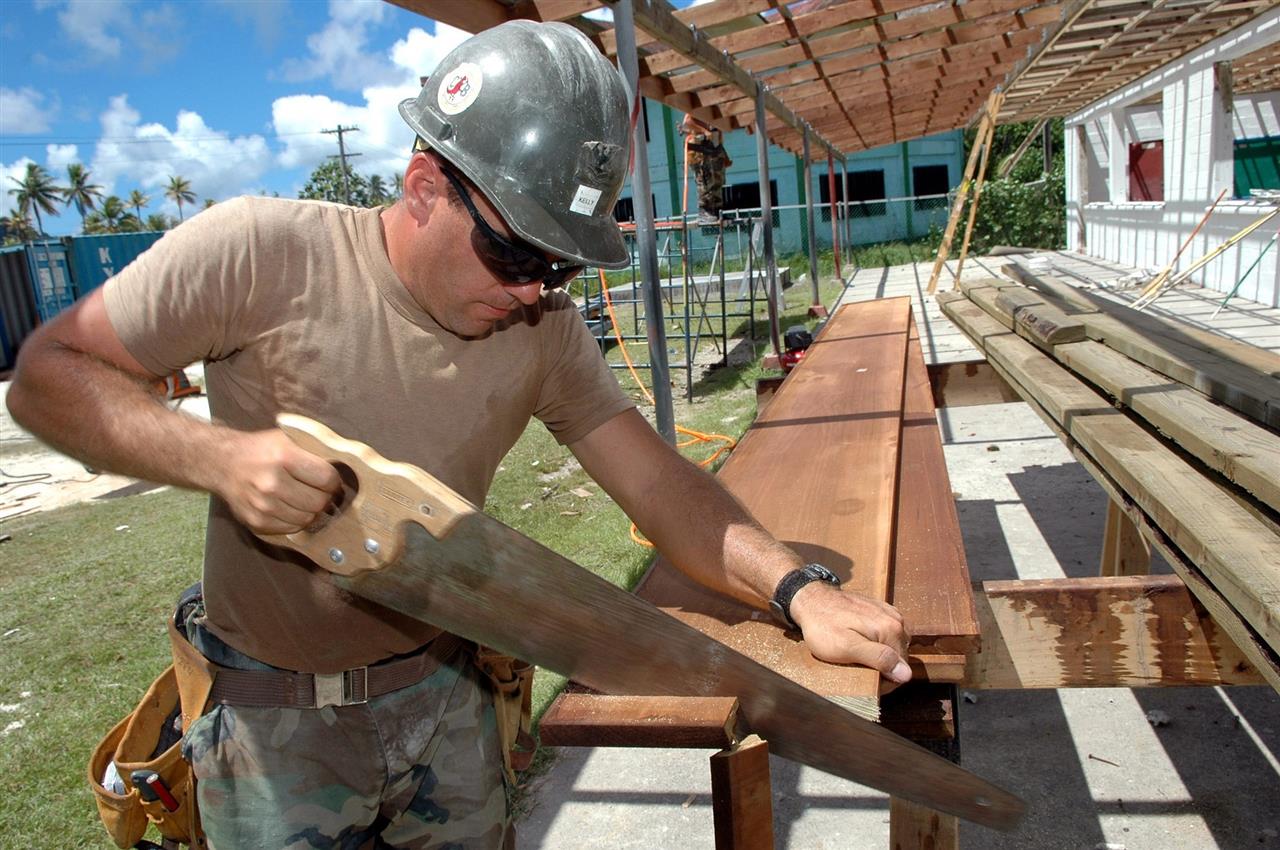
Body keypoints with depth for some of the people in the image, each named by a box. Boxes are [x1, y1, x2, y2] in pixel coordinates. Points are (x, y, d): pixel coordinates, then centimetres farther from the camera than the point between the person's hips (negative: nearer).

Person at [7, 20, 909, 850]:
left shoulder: (546, 328, -10)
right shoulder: (261, 253, -20)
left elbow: (657, 480, -12)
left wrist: (798, 588, -27)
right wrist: (220, 457, -31)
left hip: (444, 691, 4)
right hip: (274, 717, -3)